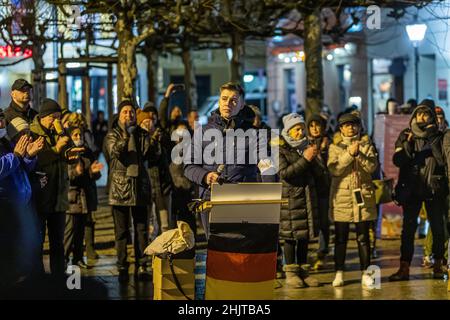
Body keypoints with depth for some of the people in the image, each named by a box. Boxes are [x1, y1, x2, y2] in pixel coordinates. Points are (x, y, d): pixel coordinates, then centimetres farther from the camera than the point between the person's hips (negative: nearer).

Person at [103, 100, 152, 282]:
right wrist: (126, 135, -26)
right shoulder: (112, 135, 2)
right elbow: (115, 152, -18)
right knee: (121, 230, 2)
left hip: (139, 185, 3)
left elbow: (148, 155, 9)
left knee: (142, 229, 3)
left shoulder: (142, 134, 12)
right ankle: (122, 267, 6)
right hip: (120, 186, -2)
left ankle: (141, 266, 8)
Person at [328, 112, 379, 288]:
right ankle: (339, 273, 9)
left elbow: (372, 166, -7)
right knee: (340, 238, 3)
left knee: (363, 237, 3)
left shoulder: (366, 145, 8)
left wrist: (359, 154, -20)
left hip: (363, 195, 1)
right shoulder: (335, 147, 5)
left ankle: (365, 273, 8)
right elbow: (334, 169, -10)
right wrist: (349, 154, -18)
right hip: (341, 196, -1)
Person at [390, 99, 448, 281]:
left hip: (434, 189, 0)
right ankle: (404, 268, -3)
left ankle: (438, 266, 12)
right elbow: (398, 161, -6)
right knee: (408, 228, -3)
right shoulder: (405, 136, 5)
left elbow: (443, 160, -10)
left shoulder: (438, 137, 3)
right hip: (411, 188, 0)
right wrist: (407, 144, -21)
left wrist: (433, 141, -18)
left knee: (437, 228, 2)